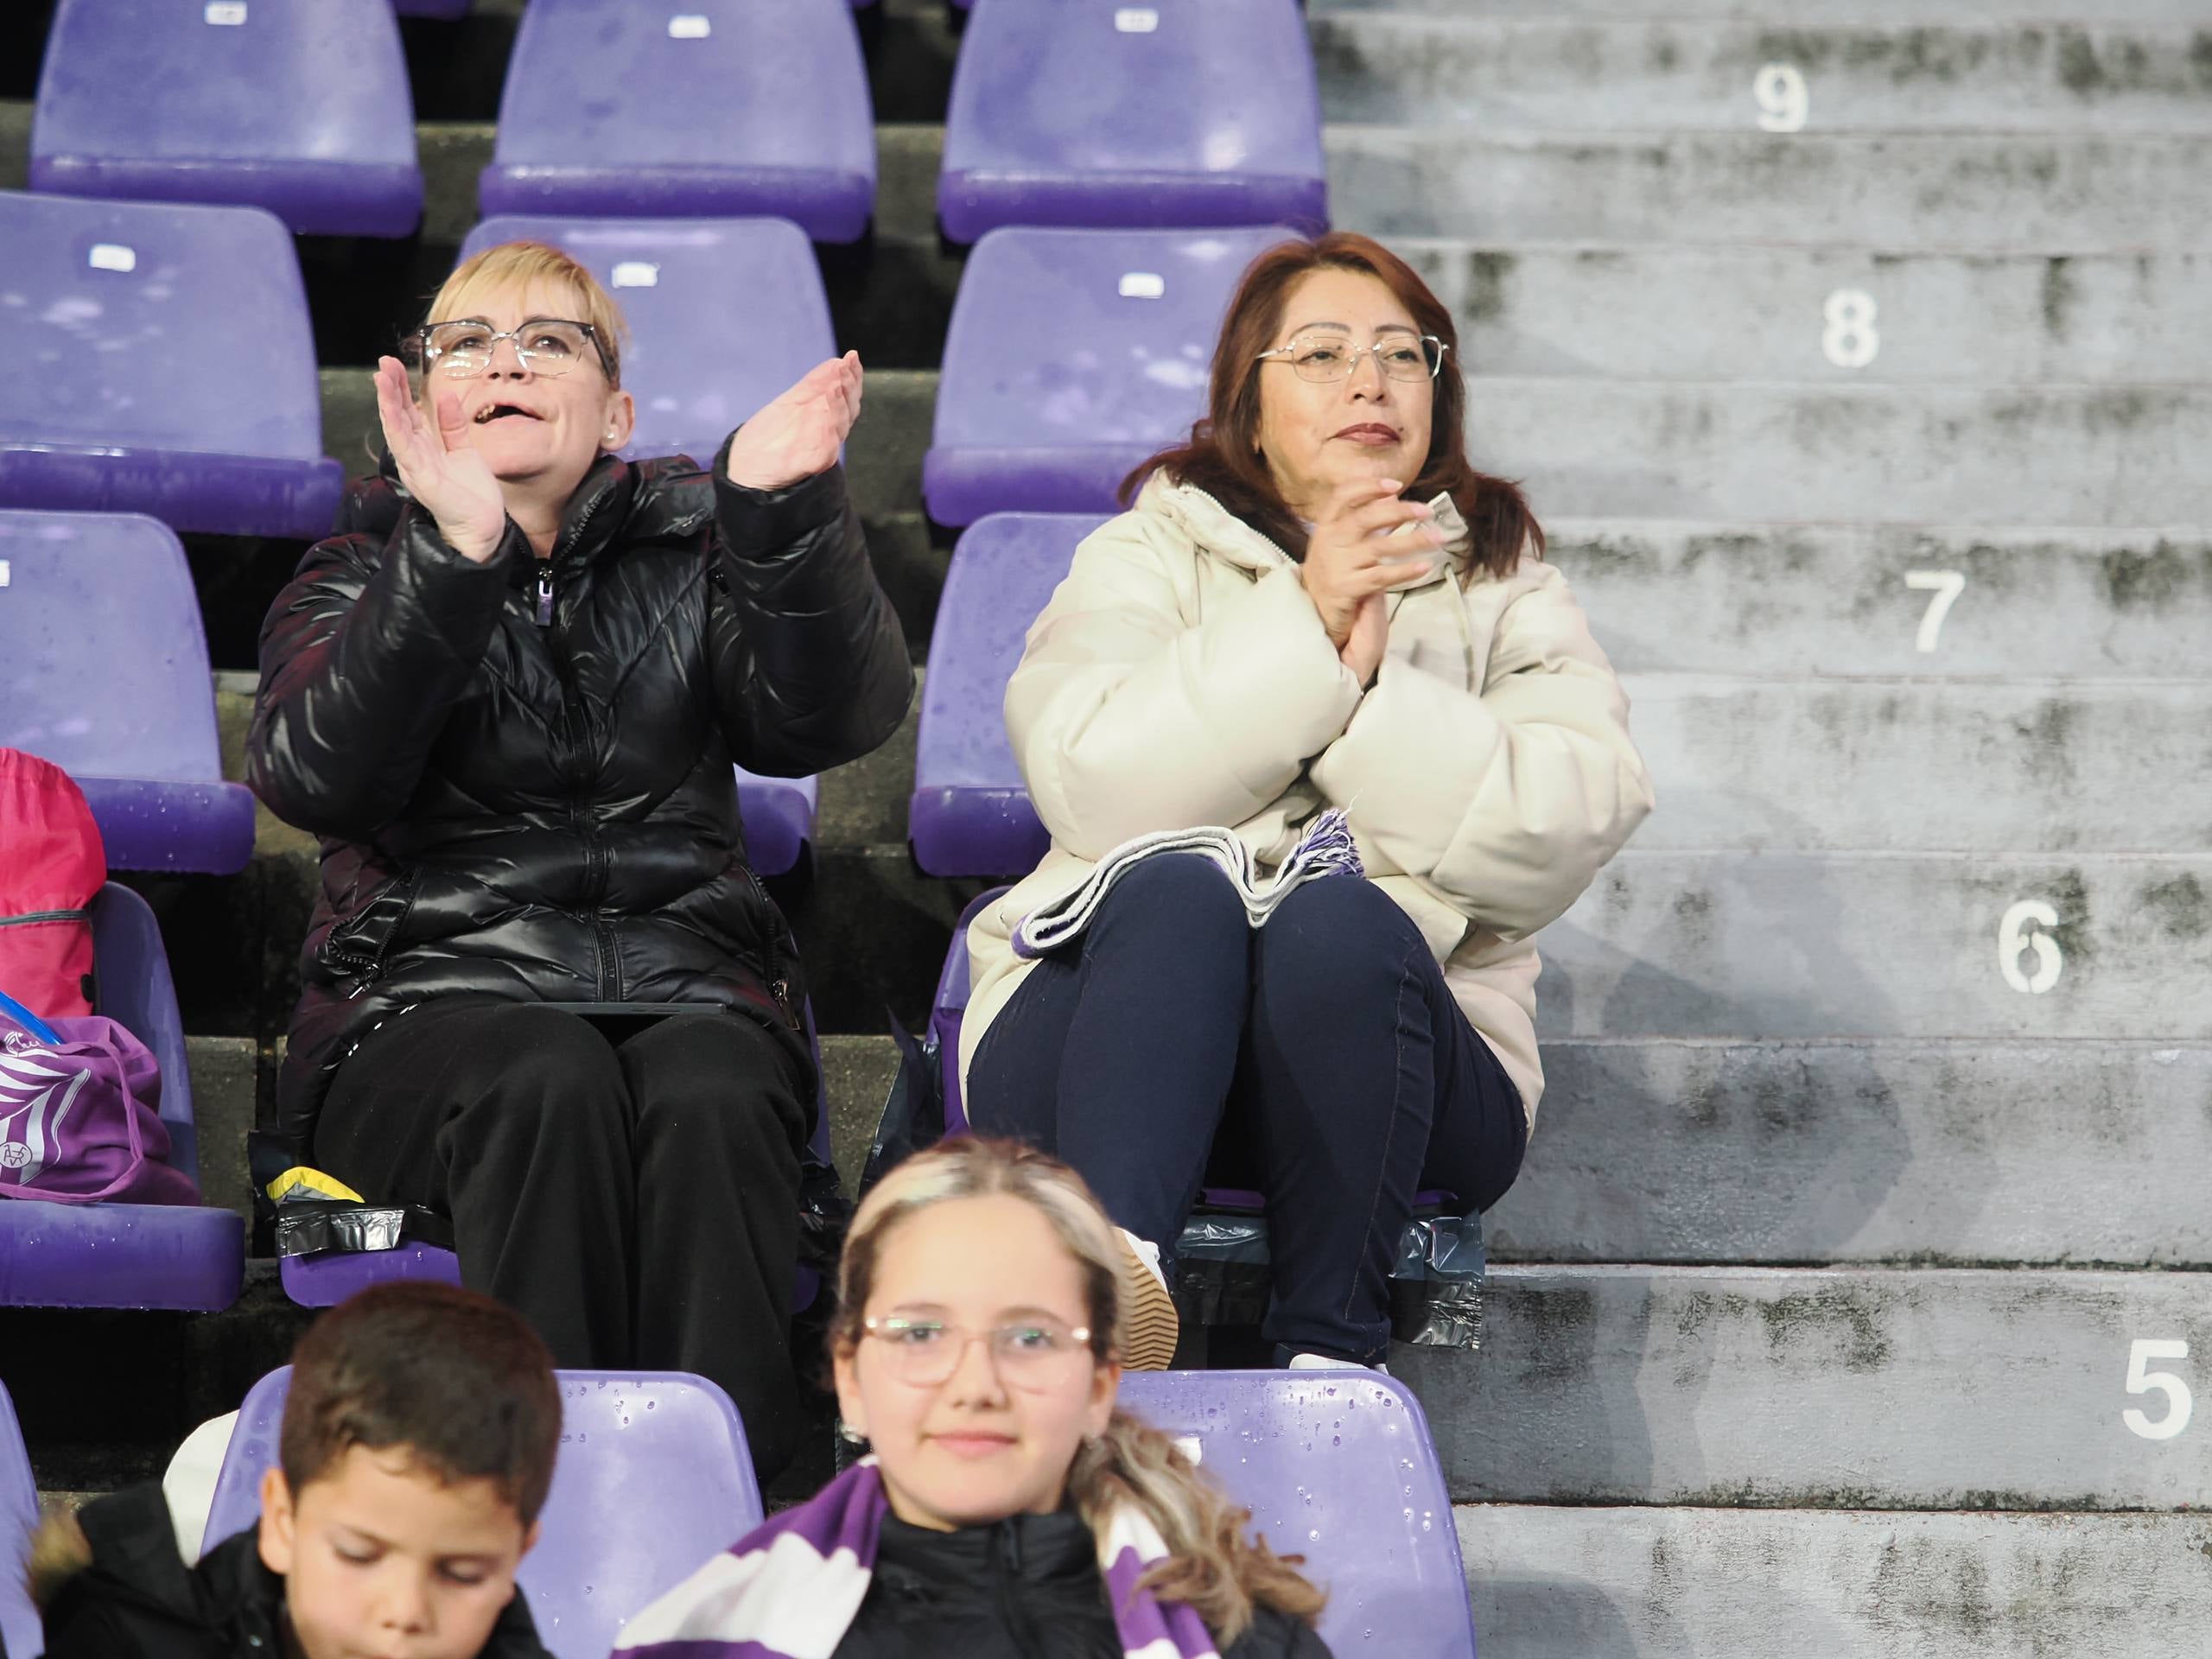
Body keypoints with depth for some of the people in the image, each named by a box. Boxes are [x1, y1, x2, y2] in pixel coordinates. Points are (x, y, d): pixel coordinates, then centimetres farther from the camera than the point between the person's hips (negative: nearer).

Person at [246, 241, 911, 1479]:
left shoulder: (690, 553, 17)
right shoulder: (363, 578, 14)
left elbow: (828, 721, -3)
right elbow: (318, 776, -9)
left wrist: (782, 512, -19)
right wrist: (456, 551, -20)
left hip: (690, 988, 1)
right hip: (433, 995, -1)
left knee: (708, 1097, -33)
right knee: (552, 1082, -34)